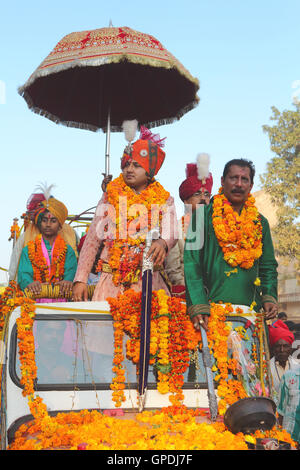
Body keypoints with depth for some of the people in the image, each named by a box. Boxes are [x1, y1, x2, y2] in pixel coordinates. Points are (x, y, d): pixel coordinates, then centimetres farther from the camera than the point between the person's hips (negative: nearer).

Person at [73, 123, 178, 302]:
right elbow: (92, 239, 6)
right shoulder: (111, 195, 10)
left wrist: (162, 243, -34)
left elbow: (171, 234, -9)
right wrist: (80, 280, -3)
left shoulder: (164, 200, 8)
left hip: (149, 281, 0)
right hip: (112, 279, 1)